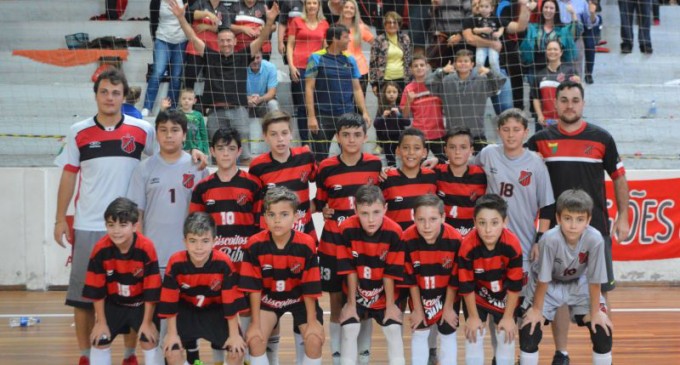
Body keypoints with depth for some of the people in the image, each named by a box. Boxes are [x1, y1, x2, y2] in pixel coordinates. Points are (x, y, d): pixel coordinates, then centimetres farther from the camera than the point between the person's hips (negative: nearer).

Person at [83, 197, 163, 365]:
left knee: (150, 342, -7)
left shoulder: (146, 248, -29)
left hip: (142, 304, -2)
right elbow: (97, 290, -14)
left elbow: (151, 289, -21)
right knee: (100, 341, 0)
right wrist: (101, 321, -9)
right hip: (113, 304, 2)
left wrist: (147, 321, -15)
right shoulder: (100, 250, -24)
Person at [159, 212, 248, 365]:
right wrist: (172, 334, -13)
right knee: (171, 350, -17)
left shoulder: (224, 263, -29)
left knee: (238, 350, -15)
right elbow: (170, 302, -17)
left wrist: (234, 334, -15)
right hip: (186, 310, 0)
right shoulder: (176, 263, -27)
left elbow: (231, 302, -20)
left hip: (216, 310, 0)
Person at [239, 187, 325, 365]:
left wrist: (312, 322, -13)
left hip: (300, 298, -1)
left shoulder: (307, 245, -26)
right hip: (268, 298, 1)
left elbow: (310, 287, -17)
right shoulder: (255, 245, -24)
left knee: (315, 339, -18)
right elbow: (254, 287, -17)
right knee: (254, 338, -19)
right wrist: (255, 324, -16)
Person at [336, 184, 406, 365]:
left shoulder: (394, 232, -27)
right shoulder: (347, 229, -26)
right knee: (349, 330, -7)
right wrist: (351, 304, -9)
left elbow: (390, 273, -18)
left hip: (384, 295, 0)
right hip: (357, 294, 0)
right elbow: (350, 270, -17)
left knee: (393, 330, -4)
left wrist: (390, 305, -10)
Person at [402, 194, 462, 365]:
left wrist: (448, 307, -9)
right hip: (420, 295, 1)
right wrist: (417, 308, -7)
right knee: (419, 333, 9)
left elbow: (454, 279, -17)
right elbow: (410, 278, -16)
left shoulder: (455, 239, -31)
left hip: (447, 295, -1)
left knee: (448, 334, 9)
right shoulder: (407, 240, -30)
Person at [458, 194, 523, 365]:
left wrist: (508, 316, -13)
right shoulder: (467, 246, -35)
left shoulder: (512, 245, -33)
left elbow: (515, 285, -20)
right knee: (474, 334, -2)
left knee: (506, 334, 5)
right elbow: (466, 285, -20)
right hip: (477, 293, -1)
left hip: (504, 294, 1)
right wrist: (473, 316, -11)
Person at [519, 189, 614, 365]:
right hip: (549, 286, -2)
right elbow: (543, 280, -23)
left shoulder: (595, 239, -31)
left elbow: (594, 280, -19)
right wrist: (536, 309, -12)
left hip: (579, 284, 2)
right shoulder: (550, 239, -35)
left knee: (603, 331, -7)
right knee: (529, 330, -15)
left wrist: (595, 312, -10)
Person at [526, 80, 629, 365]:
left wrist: (622, 217, 4)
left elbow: (619, 177, 7)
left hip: (596, 228, -1)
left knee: (600, 291, 3)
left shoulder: (601, 138, 1)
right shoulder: (540, 141, 3)